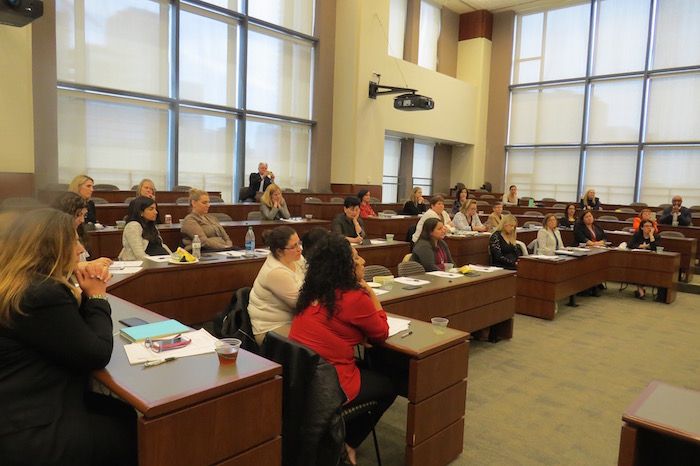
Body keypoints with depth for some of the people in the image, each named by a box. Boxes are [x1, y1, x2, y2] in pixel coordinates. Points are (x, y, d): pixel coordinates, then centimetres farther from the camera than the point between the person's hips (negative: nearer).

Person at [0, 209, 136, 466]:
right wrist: (97, 298, -8)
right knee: (135, 433, -1)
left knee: (131, 415, 13)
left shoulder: (27, 287, 6)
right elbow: (97, 355, -19)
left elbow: (73, 333, 15)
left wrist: (85, 296, 1)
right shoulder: (43, 296, -26)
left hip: (23, 409, 10)